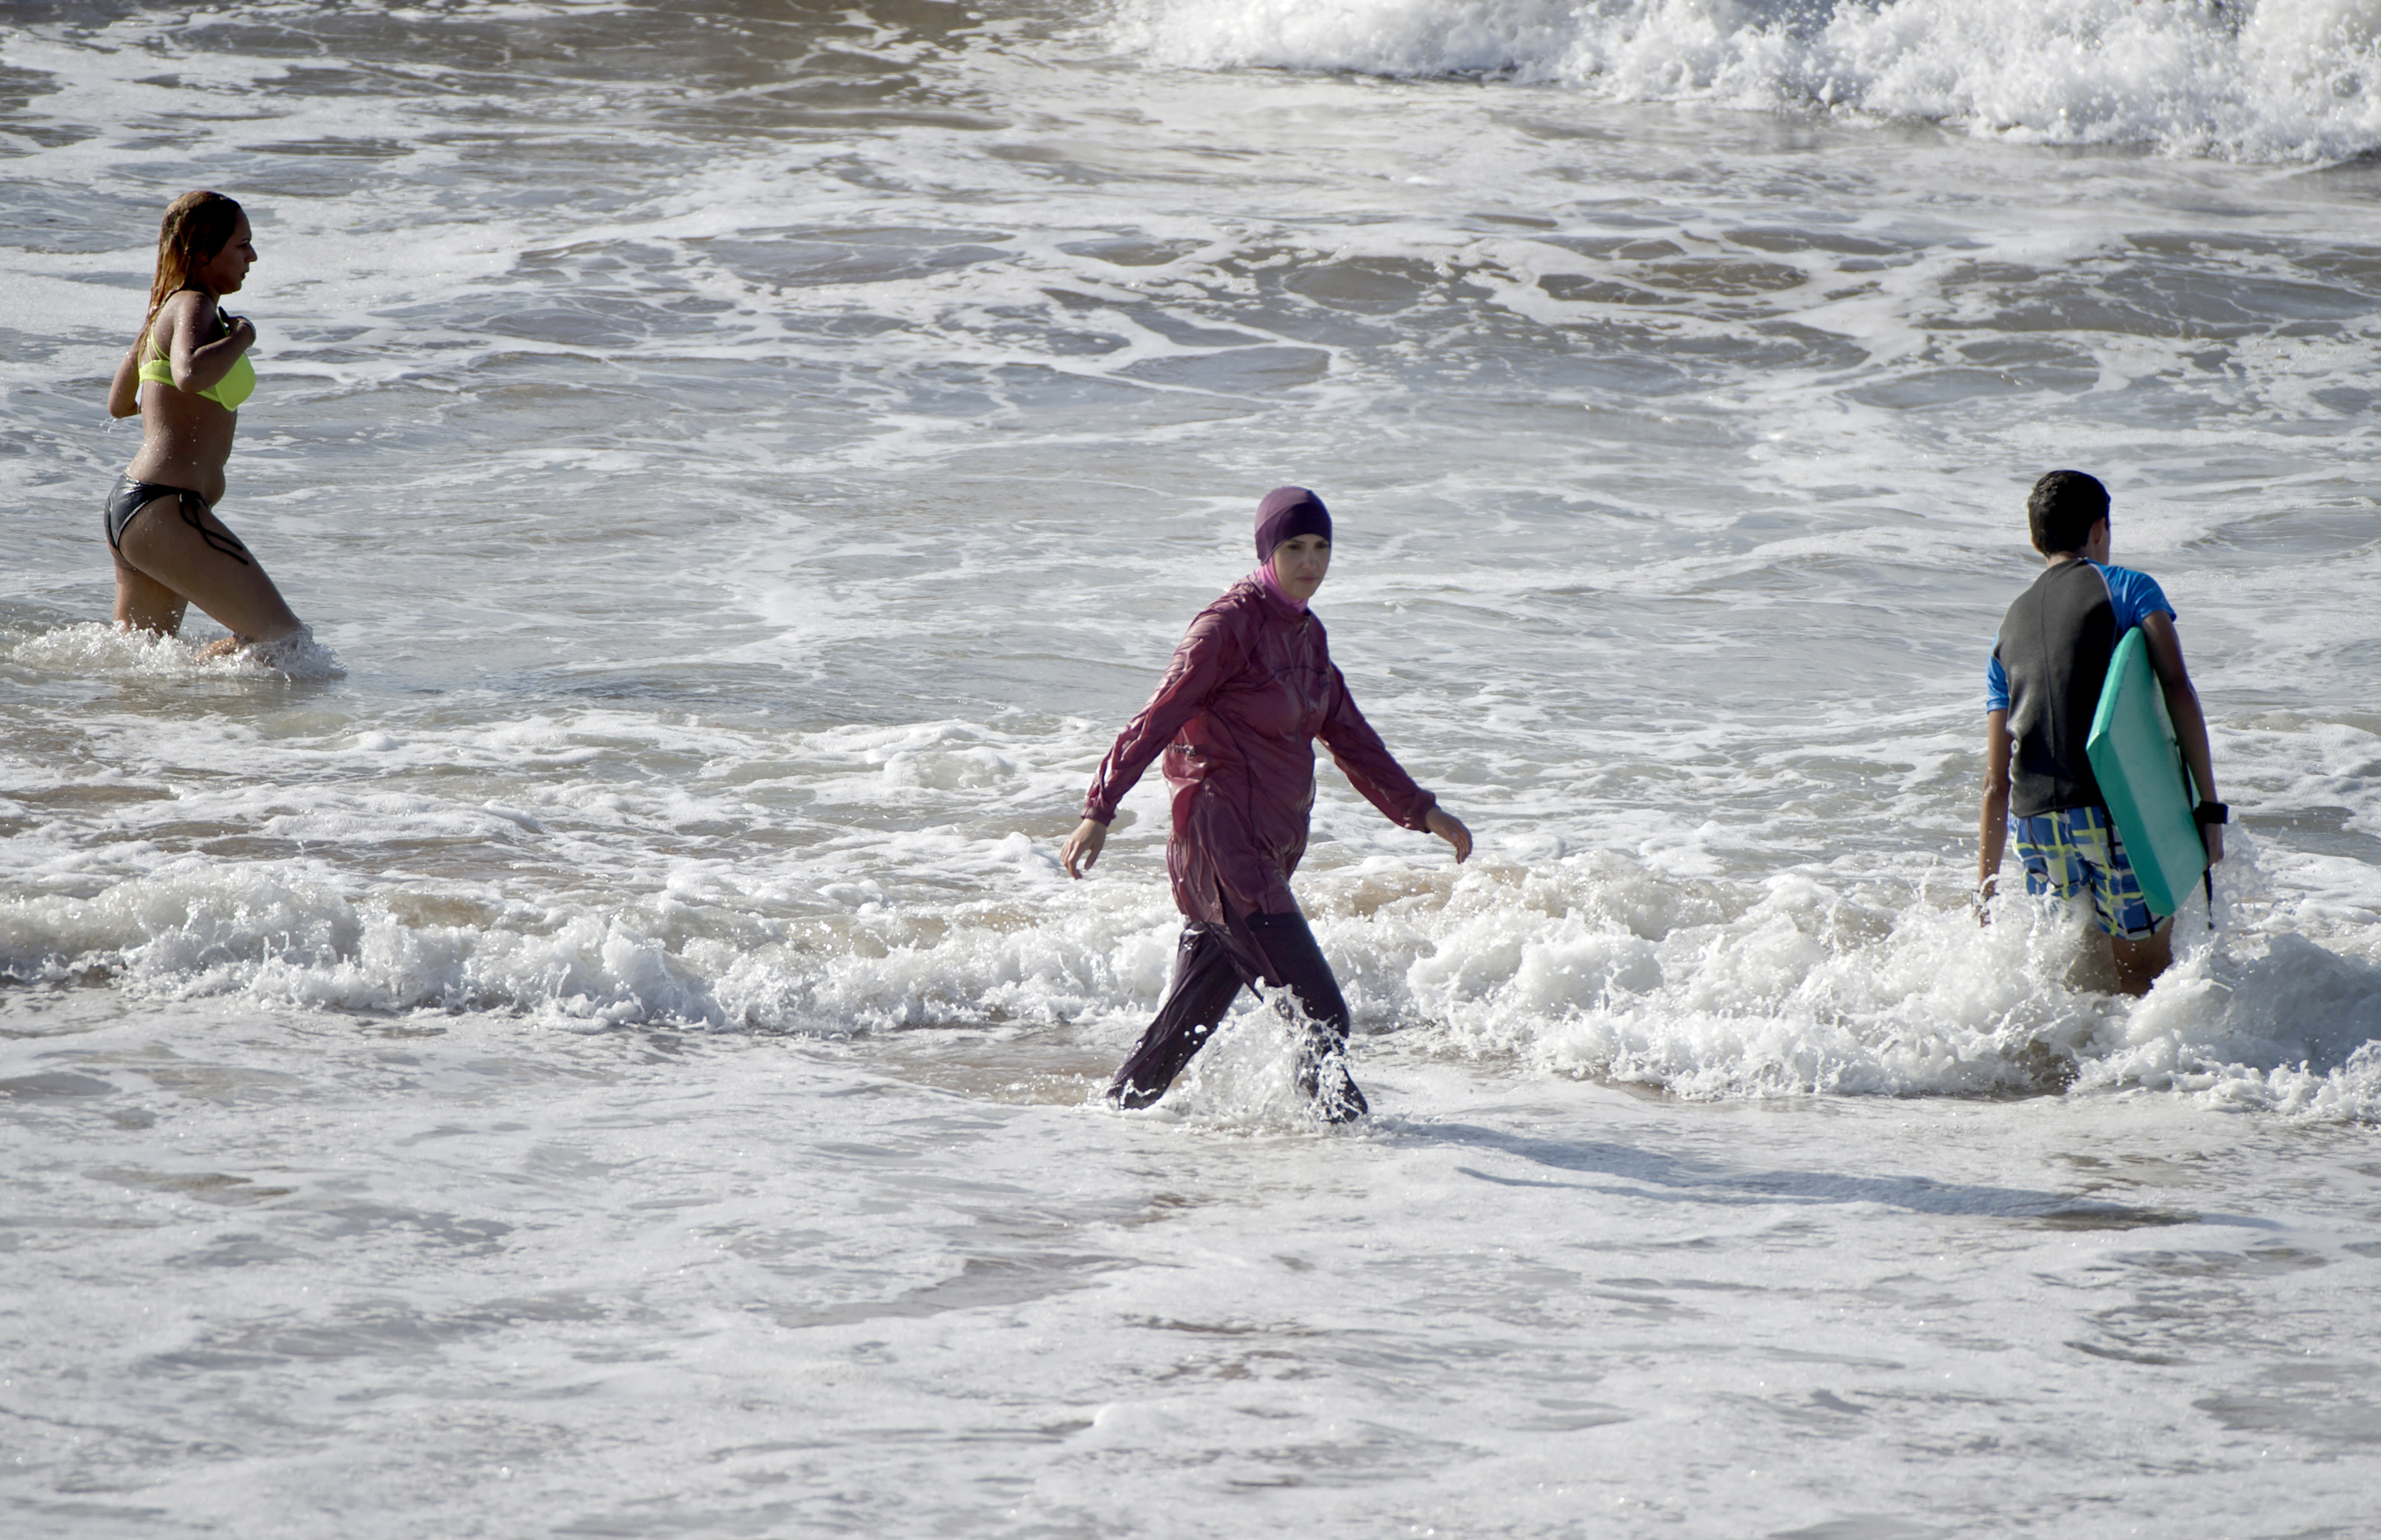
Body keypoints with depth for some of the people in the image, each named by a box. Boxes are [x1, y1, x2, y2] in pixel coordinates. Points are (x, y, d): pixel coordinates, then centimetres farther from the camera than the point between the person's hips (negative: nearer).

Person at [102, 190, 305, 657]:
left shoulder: (166, 311, 18)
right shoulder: (194, 307, -11)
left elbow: (119, 403, 31)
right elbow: (190, 374, -34)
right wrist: (240, 338, -16)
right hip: (166, 509, -10)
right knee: (282, 638, -10)